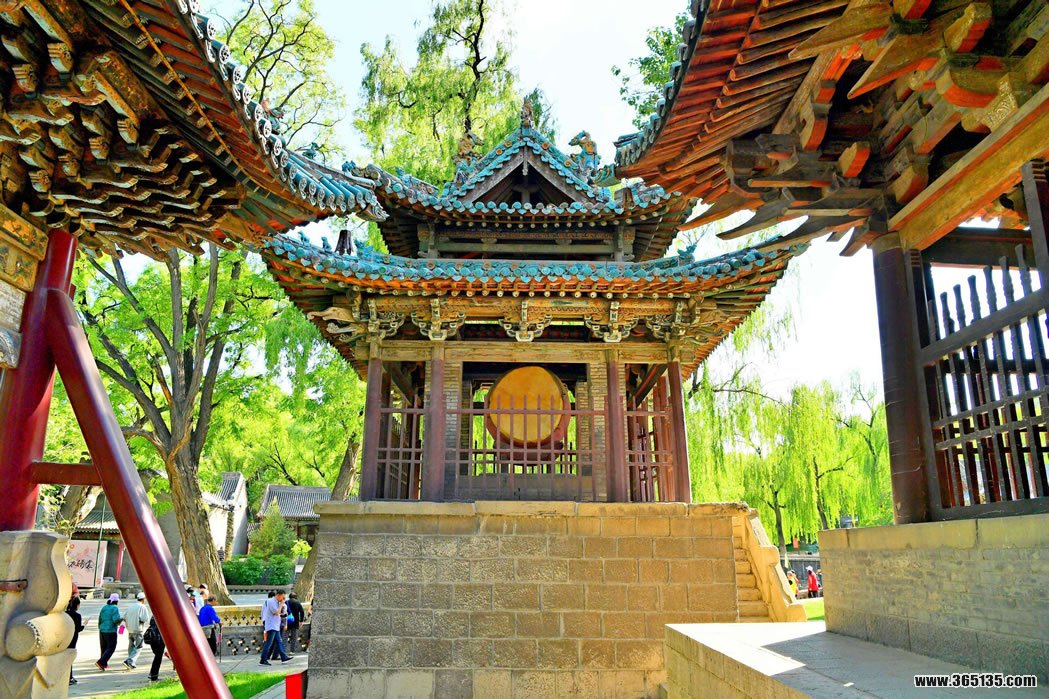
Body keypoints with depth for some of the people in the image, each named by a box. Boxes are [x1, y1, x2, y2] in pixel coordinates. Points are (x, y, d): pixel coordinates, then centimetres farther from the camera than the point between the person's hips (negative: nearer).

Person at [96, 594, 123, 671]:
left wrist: (100, 629, 23)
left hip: (102, 630, 8)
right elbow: (116, 620, -20)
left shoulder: (104, 608, 8)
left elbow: (100, 619, 12)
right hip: (111, 631, -7)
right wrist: (122, 619, -1)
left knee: (104, 647, 17)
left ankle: (104, 664, 23)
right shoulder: (115, 608, -13)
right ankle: (100, 662, -11)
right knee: (111, 648, 0)